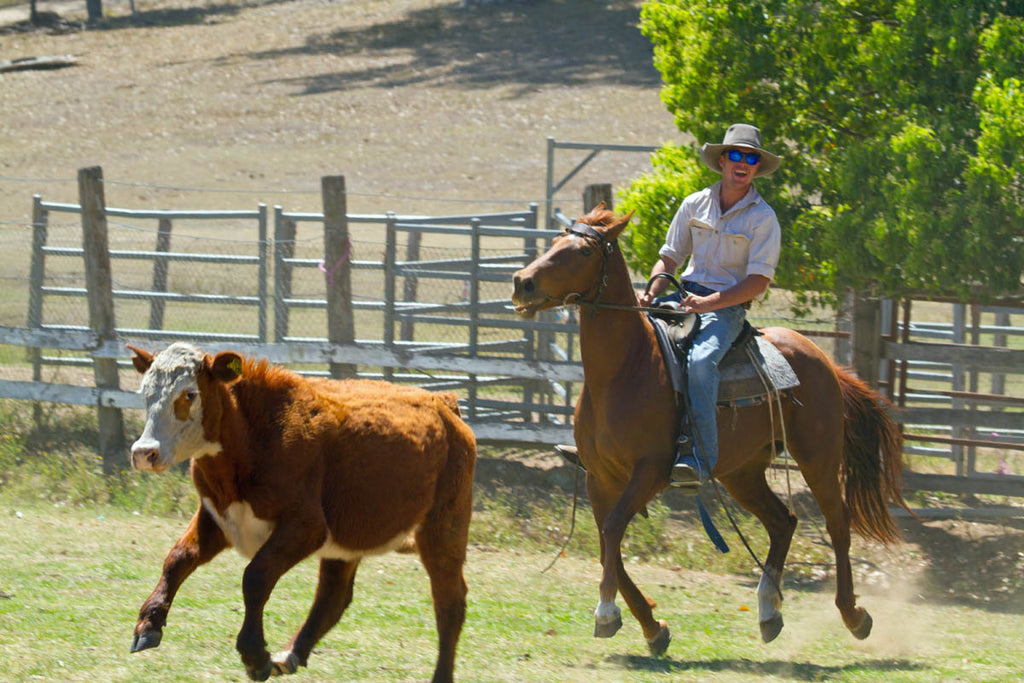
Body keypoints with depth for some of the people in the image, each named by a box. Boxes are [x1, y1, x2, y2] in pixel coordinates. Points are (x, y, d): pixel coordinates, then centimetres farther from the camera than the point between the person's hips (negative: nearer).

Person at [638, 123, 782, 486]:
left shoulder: (763, 218, -3)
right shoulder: (695, 205, 10)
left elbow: (758, 281, -8)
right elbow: (669, 258, 15)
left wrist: (708, 303, -20)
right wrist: (651, 293, -5)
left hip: (727, 307, -5)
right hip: (683, 296, 5)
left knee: (700, 360, -35)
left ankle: (698, 459, -40)